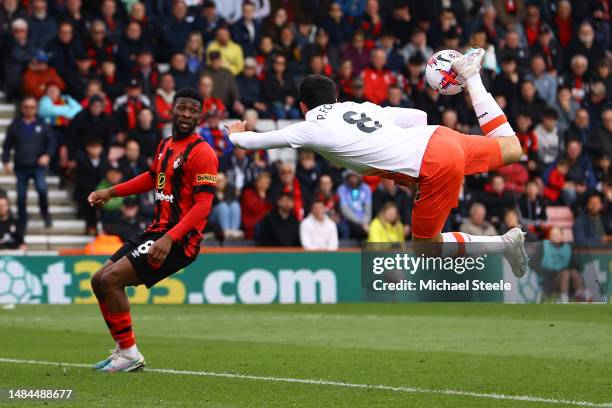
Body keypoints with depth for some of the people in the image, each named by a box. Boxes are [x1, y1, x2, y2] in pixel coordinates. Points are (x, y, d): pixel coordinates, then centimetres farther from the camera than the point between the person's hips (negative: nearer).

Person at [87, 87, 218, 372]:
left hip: (178, 239, -9)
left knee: (111, 279, -18)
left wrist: (170, 238, -30)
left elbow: (203, 205, -21)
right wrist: (111, 192, 27)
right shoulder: (165, 145, 13)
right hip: (157, 231, 9)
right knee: (99, 280, 9)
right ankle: (124, 350, 16)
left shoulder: (202, 153, -14)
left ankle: (129, 354, -9)